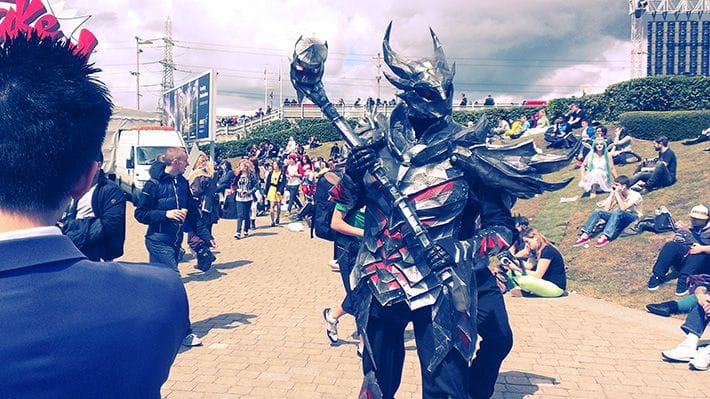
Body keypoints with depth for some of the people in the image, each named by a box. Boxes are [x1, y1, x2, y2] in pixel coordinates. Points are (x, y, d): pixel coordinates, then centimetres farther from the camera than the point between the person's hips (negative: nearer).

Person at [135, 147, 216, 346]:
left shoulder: (182, 183, 7)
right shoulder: (154, 184, -12)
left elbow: (193, 213, 12)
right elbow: (140, 214, -9)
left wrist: (206, 236, 8)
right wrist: (166, 214, -20)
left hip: (175, 241, 7)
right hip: (158, 241, -6)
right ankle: (184, 332, -5)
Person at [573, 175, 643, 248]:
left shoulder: (635, 195, -14)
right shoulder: (618, 194, 3)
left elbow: (623, 208, -28)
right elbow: (606, 209, -6)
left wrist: (617, 193, -25)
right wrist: (612, 193, -8)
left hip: (634, 218, -6)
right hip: (620, 218, 6)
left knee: (617, 211, -38)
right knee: (598, 211, -16)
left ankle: (605, 237, -49)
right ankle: (585, 235, -32)